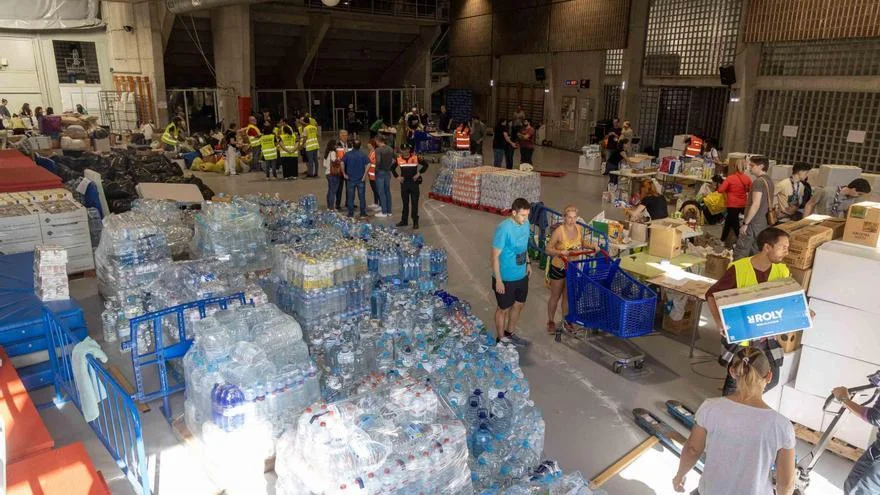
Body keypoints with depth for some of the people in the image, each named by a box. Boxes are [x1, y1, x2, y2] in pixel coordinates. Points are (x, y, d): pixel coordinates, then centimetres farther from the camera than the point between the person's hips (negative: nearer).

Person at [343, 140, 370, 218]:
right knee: (362, 197, 7)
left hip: (350, 179, 0)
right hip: (361, 179, 0)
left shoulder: (347, 154, -3)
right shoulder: (363, 154, -3)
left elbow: (342, 163, -15)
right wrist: (365, 175, -10)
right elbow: (368, 164, -16)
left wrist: (344, 174, -6)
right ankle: (363, 214, 10)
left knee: (350, 197, 7)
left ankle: (351, 214, 11)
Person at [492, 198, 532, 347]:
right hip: (506, 278, -7)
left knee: (519, 305, 23)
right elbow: (495, 256, -23)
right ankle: (500, 339, 33)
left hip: (522, 275, 7)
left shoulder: (525, 223, -4)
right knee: (504, 308, 12)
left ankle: (510, 333, 45)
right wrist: (498, 280, -21)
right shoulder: (503, 229, -27)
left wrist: (528, 263, 18)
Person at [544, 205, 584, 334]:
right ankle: (551, 321, 30)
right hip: (558, 268, -4)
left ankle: (565, 320, 35)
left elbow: (582, 244, 10)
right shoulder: (559, 231, -23)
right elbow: (548, 249, -17)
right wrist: (560, 252, -34)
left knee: (567, 296, 18)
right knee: (555, 296, 11)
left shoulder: (580, 228, -7)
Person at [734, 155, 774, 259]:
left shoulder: (758, 182, -15)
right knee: (756, 253, 12)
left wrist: (745, 223, -18)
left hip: (754, 223, -9)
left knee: (740, 253, -6)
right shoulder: (769, 181, 13)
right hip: (764, 223, 9)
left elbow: (755, 205, -21)